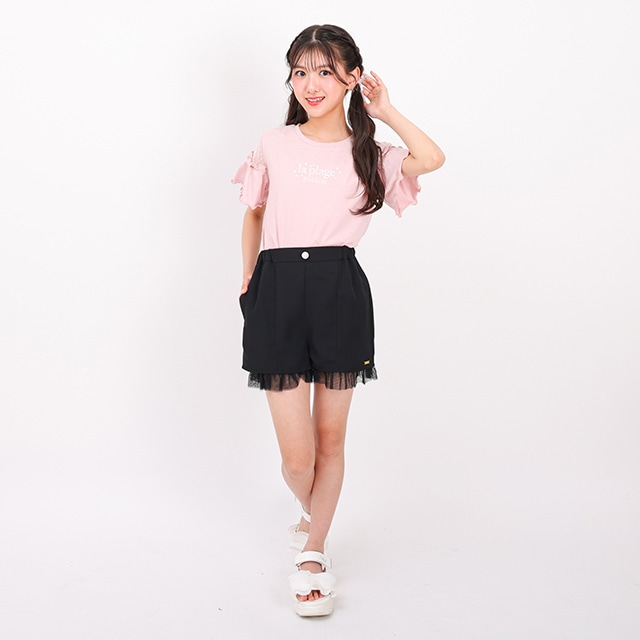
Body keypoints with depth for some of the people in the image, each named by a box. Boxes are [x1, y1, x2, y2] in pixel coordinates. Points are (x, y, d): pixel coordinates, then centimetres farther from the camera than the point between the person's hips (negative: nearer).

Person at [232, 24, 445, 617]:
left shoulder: (368, 153, 7)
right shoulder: (273, 145, 10)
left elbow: (432, 157, -12)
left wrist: (385, 111, -2)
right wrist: (248, 281, 17)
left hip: (341, 291, 0)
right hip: (278, 291, 0)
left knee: (330, 437, 8)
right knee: (296, 454, -2)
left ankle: (312, 554, 26)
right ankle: (314, 514, 33)